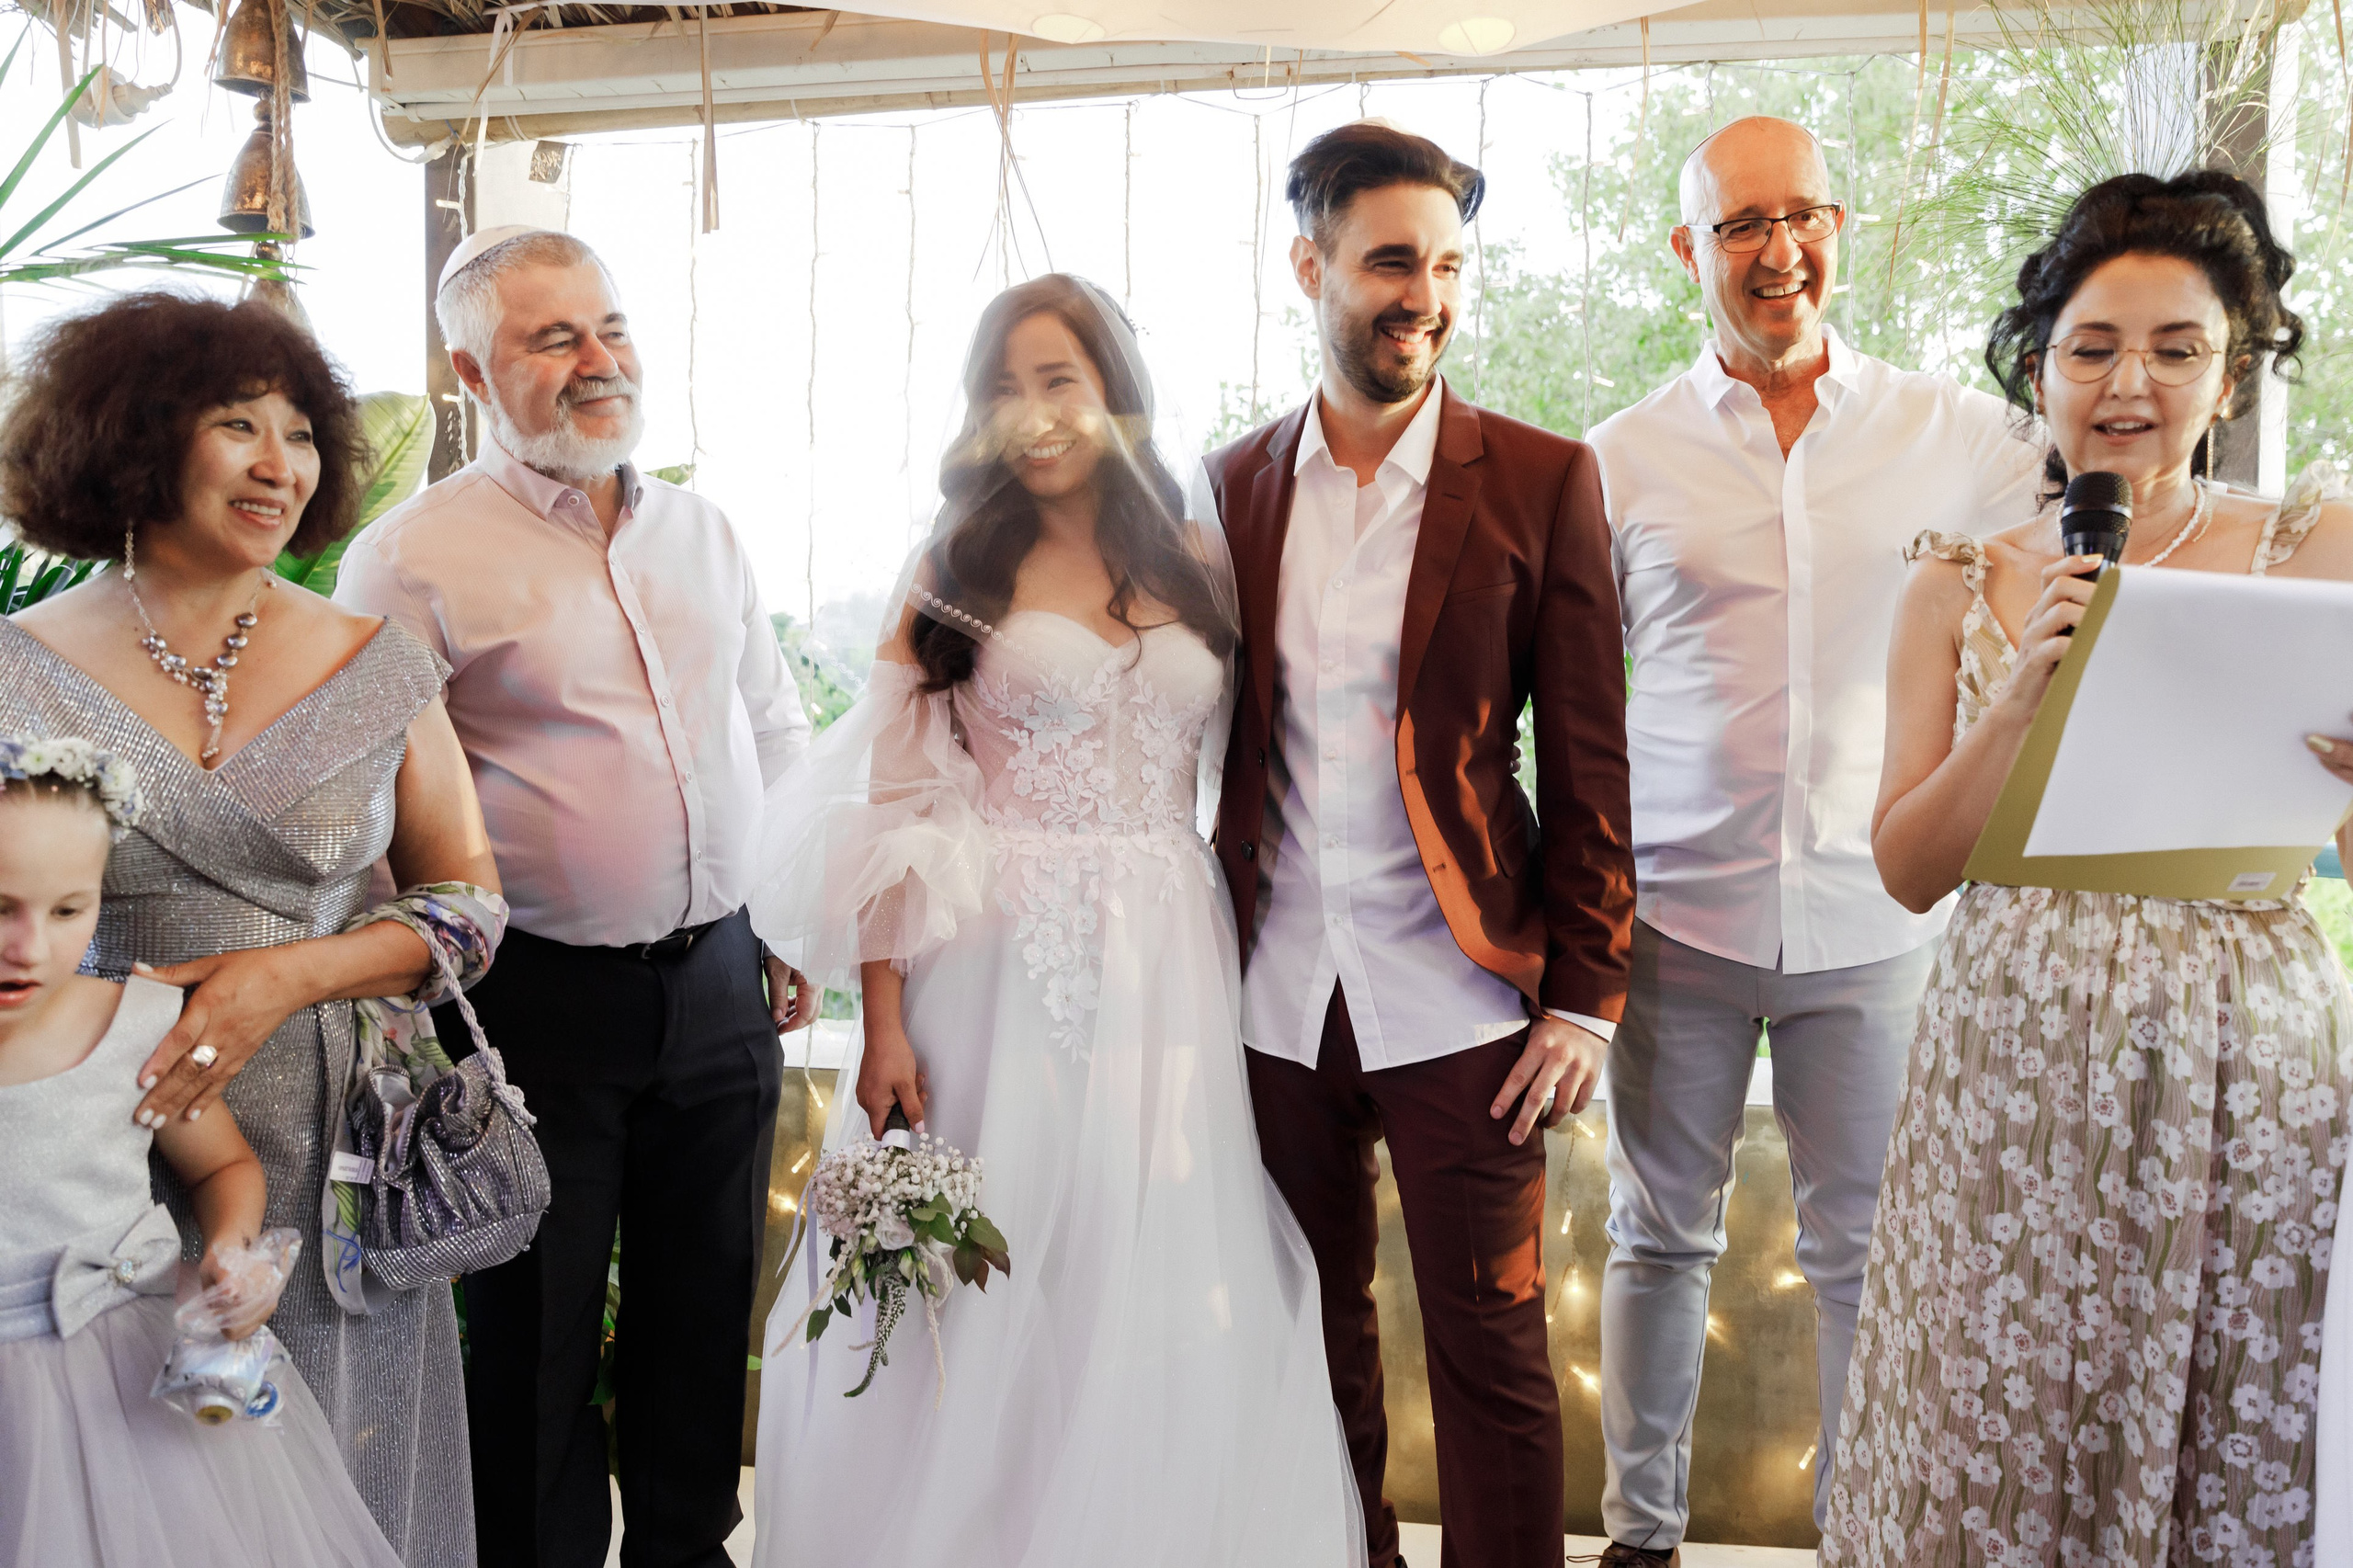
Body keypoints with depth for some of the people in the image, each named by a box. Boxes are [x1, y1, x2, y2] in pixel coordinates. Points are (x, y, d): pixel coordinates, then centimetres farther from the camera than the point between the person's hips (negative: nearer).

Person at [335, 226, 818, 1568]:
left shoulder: (705, 531, 9)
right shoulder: (417, 555, -8)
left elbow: (779, 736, 17)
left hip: (718, 988, 5)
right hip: (540, 1003, -5)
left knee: (705, 1307, 17)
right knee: (537, 1330, 10)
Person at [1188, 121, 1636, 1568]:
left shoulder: (1542, 481, -2)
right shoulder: (1236, 484, 6)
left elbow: (1590, 763, -3)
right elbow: (1223, 743, 8)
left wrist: (1586, 998, -7)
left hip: (1460, 1005, -3)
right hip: (1277, 1000, 3)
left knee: (1495, 1356, 5)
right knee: (1316, 1336, 17)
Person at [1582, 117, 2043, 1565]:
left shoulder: (1958, 433, 2)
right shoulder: (1625, 456, 2)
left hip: (1876, 916, 0)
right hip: (1675, 909, 0)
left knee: (1870, 1250, 10)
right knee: (1662, 1237, 11)